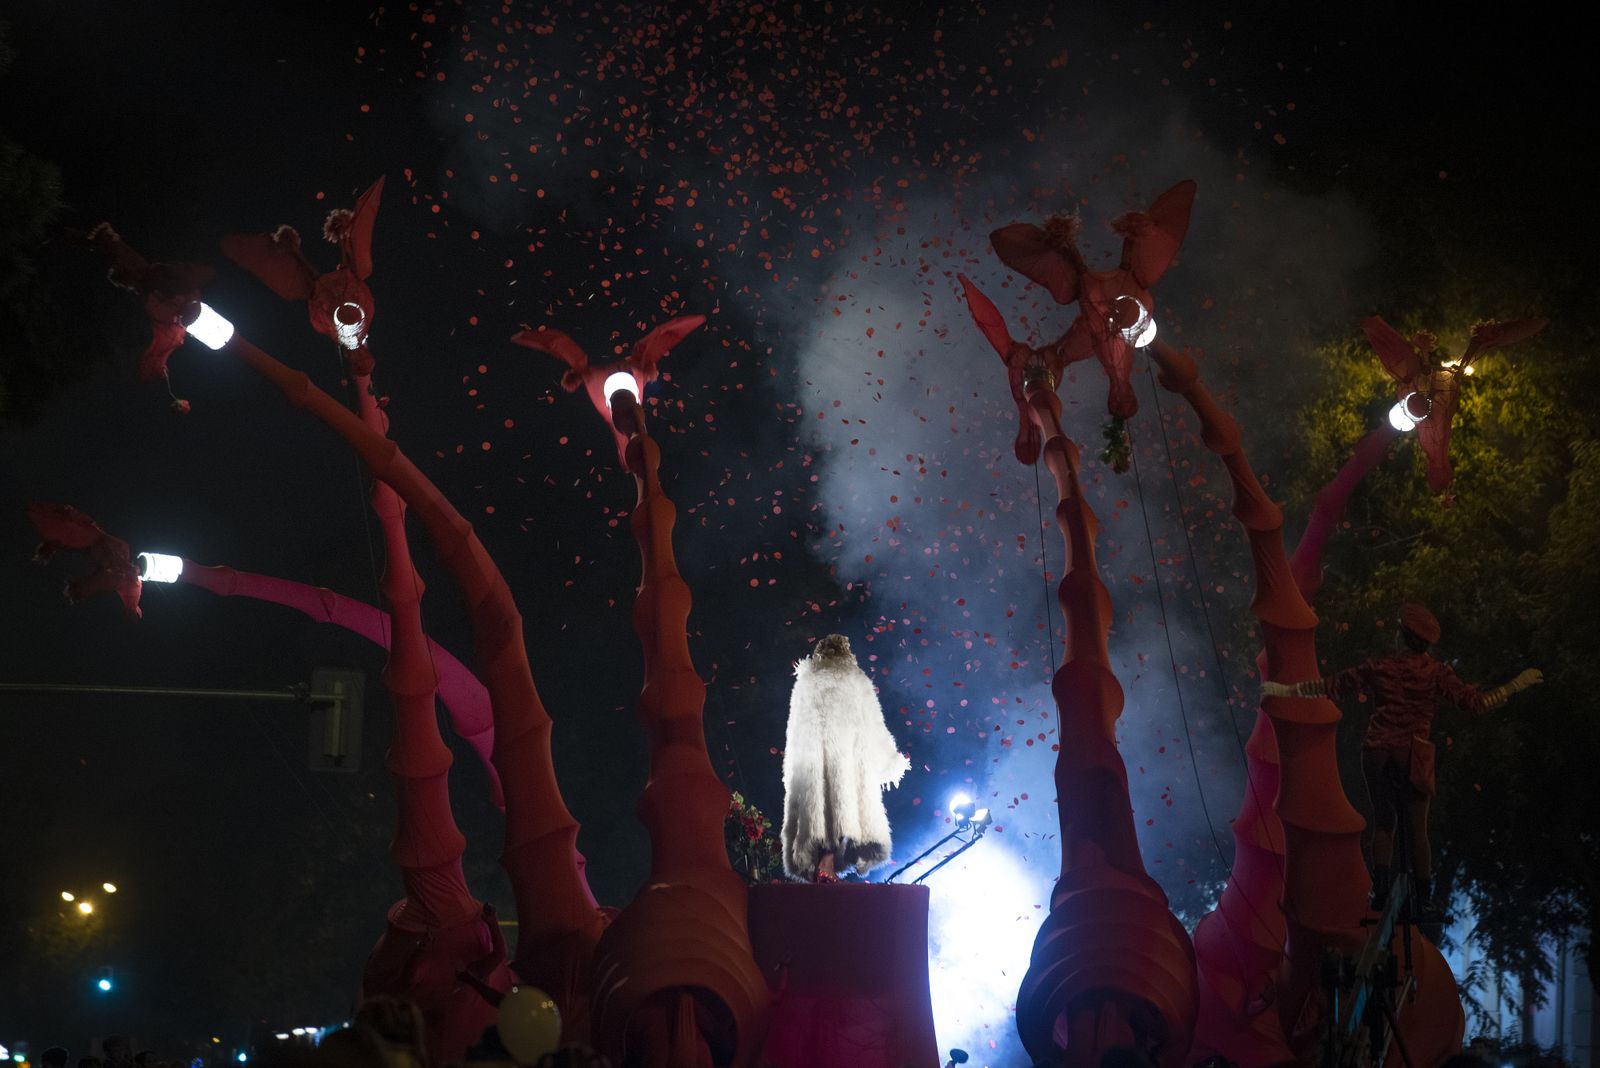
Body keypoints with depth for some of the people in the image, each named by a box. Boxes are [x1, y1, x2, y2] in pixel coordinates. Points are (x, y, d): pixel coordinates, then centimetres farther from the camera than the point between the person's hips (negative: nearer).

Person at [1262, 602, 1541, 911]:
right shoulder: (1436, 673, -6)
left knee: (1383, 821, 14)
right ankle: (1424, 896, 13)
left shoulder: (1377, 667, -3)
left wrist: (1288, 689, 11)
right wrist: (1515, 686, 4)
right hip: (1412, 756, -1)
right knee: (1417, 828, 9)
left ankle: (1381, 891, 6)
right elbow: (1475, 701, -7)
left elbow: (1331, 686, 1)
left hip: (1376, 753, 1)